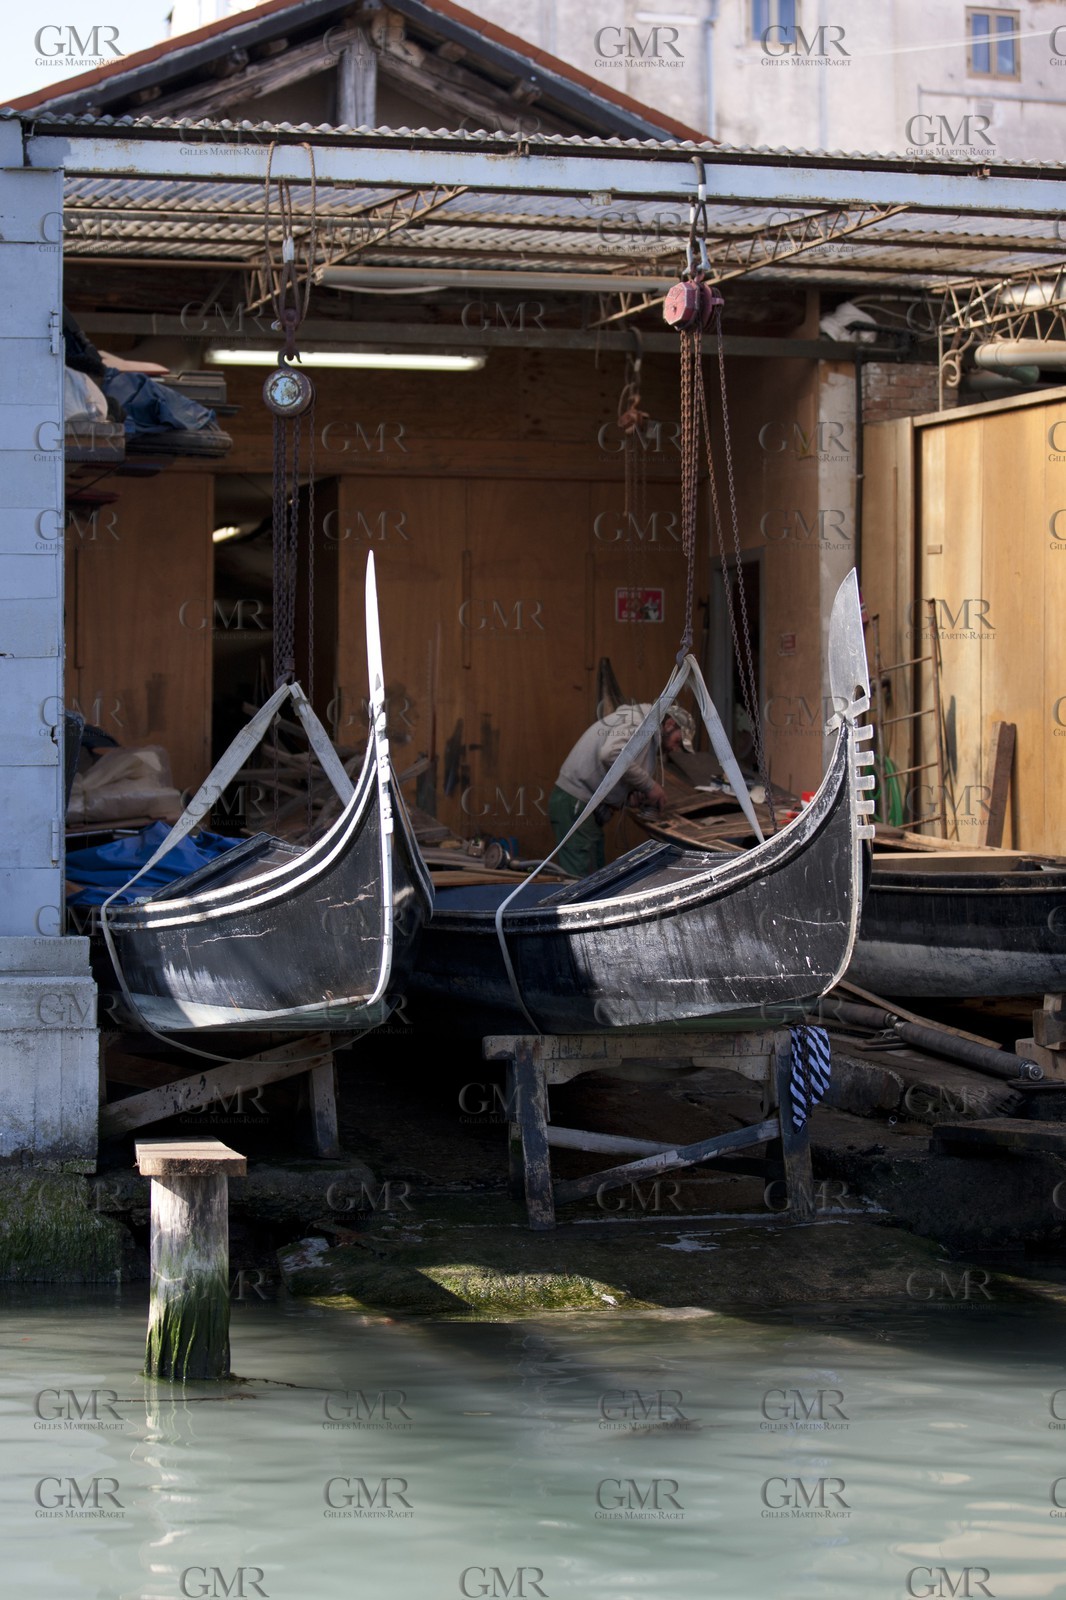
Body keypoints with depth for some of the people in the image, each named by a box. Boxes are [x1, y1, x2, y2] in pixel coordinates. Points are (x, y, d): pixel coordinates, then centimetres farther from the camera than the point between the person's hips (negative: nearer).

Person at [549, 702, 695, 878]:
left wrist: (634, 794, -3)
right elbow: (611, 754, -27)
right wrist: (649, 785, -17)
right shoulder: (640, 719, -10)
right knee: (580, 878, -13)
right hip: (574, 804, -11)